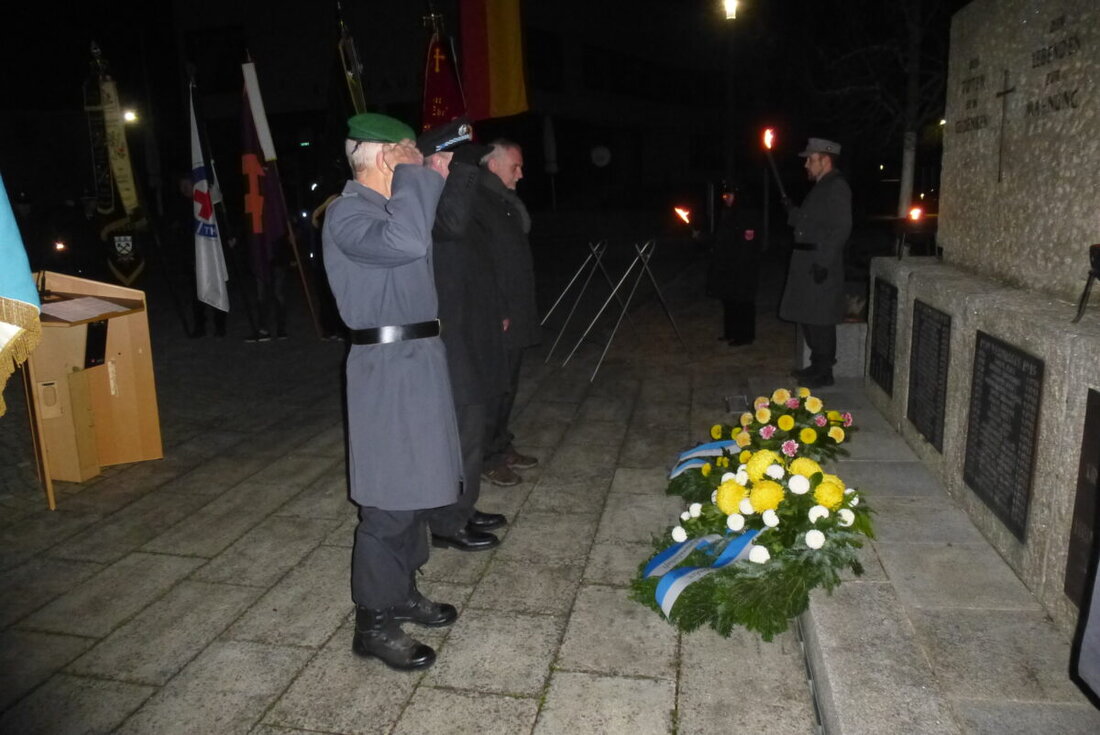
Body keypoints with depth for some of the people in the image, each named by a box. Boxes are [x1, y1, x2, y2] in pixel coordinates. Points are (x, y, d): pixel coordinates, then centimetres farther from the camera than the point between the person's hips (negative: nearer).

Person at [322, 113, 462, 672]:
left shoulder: (390, 204, 14)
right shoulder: (347, 213, -14)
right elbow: (406, 243, -33)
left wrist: (435, 172, 12)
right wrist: (411, 173, -20)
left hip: (417, 357, 10)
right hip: (388, 365, -10)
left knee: (415, 486, 17)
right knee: (390, 502, -4)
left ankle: (401, 593, 32)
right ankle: (373, 623, 11)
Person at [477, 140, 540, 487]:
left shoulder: (505, 202, 17)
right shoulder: (477, 201, -14)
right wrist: (497, 313, -20)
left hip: (514, 315, 10)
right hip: (495, 318, -10)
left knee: (508, 385, 16)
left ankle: (502, 447, 29)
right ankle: (487, 458, 10)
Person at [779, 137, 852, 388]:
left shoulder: (837, 187, -11)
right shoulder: (821, 187, 18)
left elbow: (841, 228, -19)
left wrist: (824, 262, -23)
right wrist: (792, 212, 7)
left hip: (822, 265, -10)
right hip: (807, 263, 10)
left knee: (820, 321, -5)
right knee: (806, 317, 14)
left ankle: (824, 372, 4)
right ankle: (817, 365, 25)